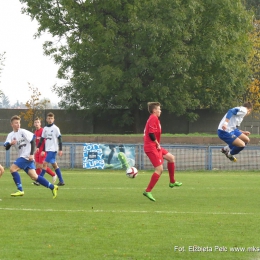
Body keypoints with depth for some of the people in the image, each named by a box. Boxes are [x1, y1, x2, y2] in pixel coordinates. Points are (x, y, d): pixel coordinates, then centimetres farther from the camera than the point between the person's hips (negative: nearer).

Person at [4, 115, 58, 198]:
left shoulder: (23, 132, -5)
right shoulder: (10, 135, 11)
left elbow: (33, 142, -7)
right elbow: (6, 147, 0)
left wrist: (31, 154, -16)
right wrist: (10, 143, -23)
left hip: (28, 156, -6)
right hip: (22, 157, 6)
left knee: (12, 169, -16)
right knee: (34, 176, 3)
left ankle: (20, 190, -12)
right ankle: (52, 187, 12)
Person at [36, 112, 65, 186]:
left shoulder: (55, 128, -7)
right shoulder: (45, 129, 10)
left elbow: (59, 139, -7)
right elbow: (42, 138, 14)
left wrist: (60, 149, -10)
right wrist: (38, 147, 3)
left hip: (53, 149, -7)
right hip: (48, 149, 7)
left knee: (45, 163, -14)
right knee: (54, 164, 9)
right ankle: (61, 181, 14)